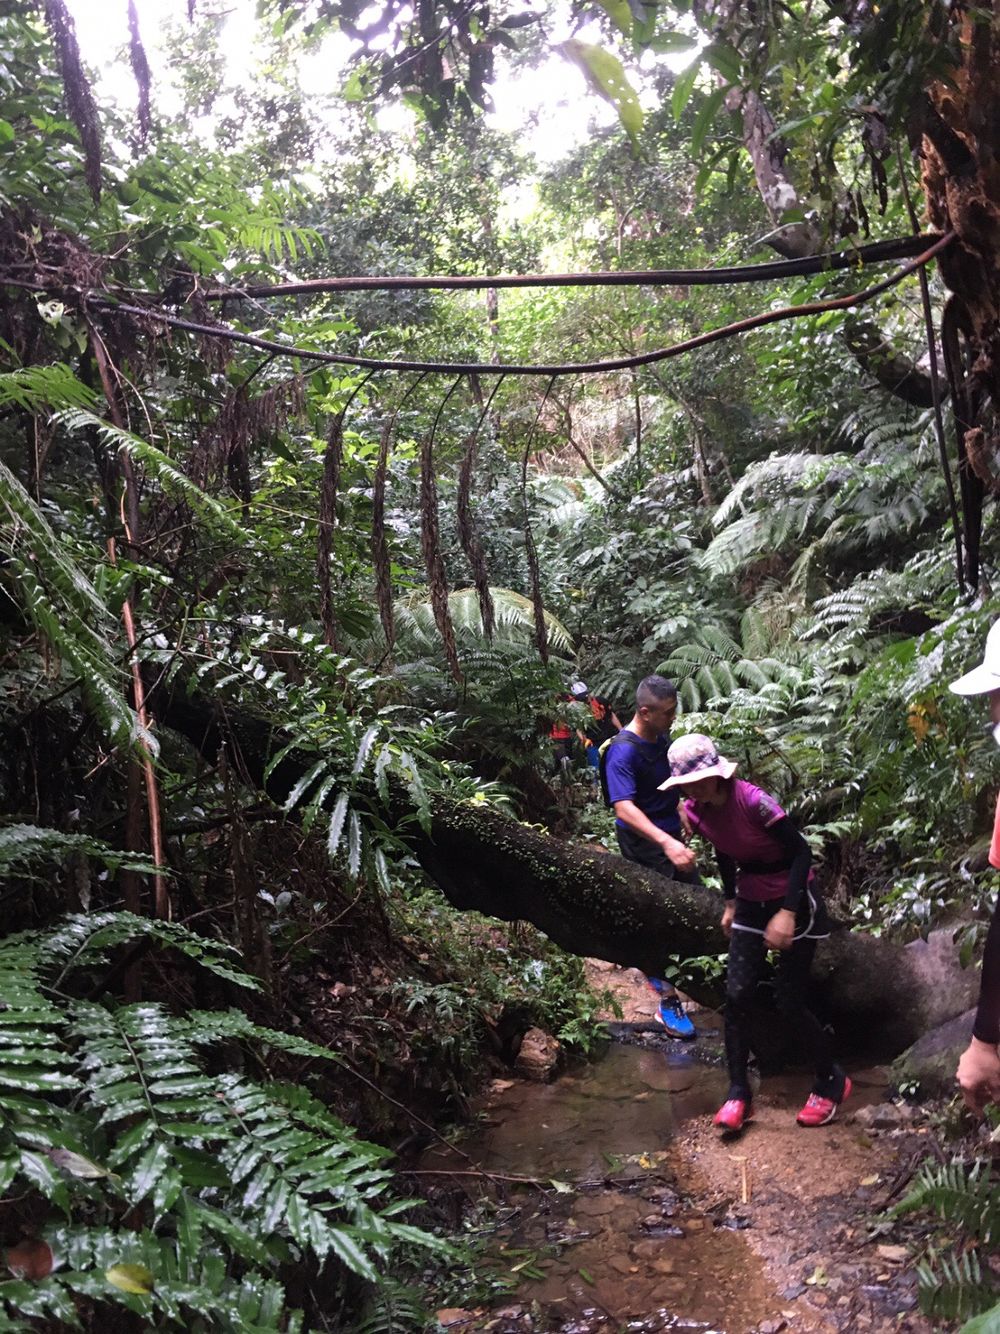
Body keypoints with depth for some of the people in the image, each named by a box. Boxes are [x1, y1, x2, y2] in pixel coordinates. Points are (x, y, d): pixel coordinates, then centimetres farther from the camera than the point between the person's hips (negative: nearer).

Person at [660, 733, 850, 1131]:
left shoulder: (751, 800, -27)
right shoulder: (694, 811, -6)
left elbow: (801, 851, -23)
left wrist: (788, 912, -27)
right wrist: (730, 902, 15)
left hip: (793, 898, -6)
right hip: (751, 900, 6)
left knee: (789, 1002, -3)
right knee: (736, 995, -3)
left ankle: (832, 1082, 21)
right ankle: (738, 1092, 10)